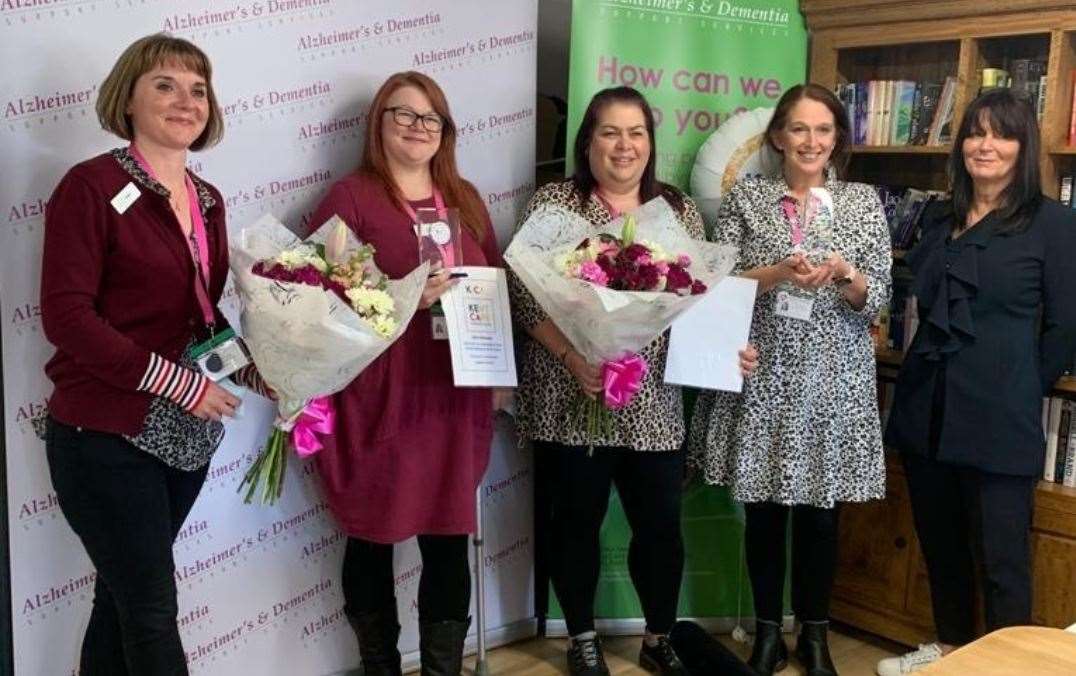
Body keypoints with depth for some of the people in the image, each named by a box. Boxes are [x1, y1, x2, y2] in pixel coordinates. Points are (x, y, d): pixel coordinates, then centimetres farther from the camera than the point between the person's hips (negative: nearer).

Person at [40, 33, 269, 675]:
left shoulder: (207, 201, 10)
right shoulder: (93, 186, -10)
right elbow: (66, 315, -16)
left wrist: (250, 367, -1)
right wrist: (177, 381, -19)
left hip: (184, 432, 6)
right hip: (106, 436, -6)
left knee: (123, 597, 16)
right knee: (153, 609, 0)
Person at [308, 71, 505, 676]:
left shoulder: (465, 199, 15)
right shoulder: (351, 196, -3)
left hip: (453, 397, 5)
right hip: (377, 399, -4)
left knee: (450, 539, 7)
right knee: (374, 536, 6)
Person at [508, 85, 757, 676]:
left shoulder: (680, 210, 8)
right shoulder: (553, 202, -2)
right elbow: (524, 295, -8)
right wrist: (571, 357, -19)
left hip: (654, 401, 3)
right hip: (572, 398, -2)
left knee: (661, 523, 9)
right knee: (578, 520, 9)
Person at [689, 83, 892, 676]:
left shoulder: (863, 201, 5)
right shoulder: (745, 197, 4)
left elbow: (878, 299, 2)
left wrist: (843, 274, -18)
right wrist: (778, 273, -19)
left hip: (833, 380, 0)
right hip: (760, 375, 0)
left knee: (820, 513, 8)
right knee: (763, 510, 7)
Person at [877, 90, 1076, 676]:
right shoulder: (939, 219, 12)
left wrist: (1015, 389, -1)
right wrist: (924, 375, 12)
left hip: (998, 419, -6)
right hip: (926, 408, 6)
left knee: (1001, 560, 2)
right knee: (939, 544, 18)